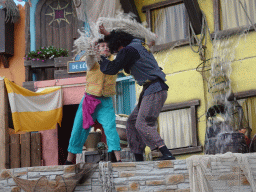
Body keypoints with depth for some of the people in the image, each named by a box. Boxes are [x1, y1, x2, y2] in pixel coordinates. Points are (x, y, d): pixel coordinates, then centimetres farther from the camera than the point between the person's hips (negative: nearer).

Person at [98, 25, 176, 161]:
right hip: (151, 90, 10)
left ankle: (167, 154, -25)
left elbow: (112, 69, -9)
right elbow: (121, 41, 41)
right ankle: (138, 158, 10)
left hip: (154, 90, -10)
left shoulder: (128, 50, -10)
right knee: (132, 122, 10)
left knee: (143, 124, -17)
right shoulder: (138, 43, 18)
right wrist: (108, 34, 38)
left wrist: (100, 56, 6)